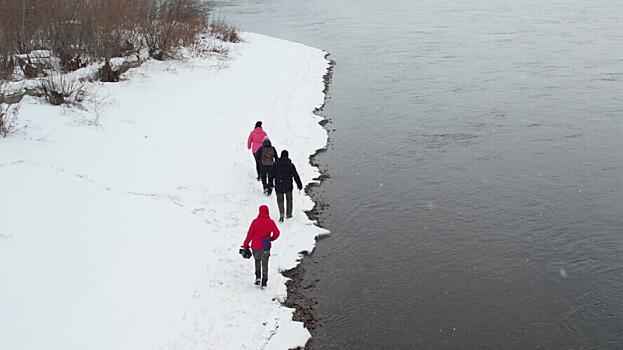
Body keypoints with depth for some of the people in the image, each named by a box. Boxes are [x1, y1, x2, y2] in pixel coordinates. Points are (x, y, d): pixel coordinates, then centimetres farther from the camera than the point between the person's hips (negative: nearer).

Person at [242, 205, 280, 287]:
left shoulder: (255, 222, -9)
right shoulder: (270, 222, -8)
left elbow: (250, 234, -6)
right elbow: (276, 233, -11)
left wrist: (245, 245, 3)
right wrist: (271, 239, 9)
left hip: (256, 247, 0)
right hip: (265, 247, 0)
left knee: (257, 261, 24)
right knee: (265, 264, 13)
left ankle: (258, 277, 11)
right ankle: (264, 282, 12)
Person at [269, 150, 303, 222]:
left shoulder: (276, 164, -3)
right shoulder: (290, 165, -6)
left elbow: (271, 175, 1)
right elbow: (296, 176, -4)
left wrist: (271, 183, 14)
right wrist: (299, 185, 4)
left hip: (278, 186, 0)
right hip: (288, 186, 0)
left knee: (280, 200, 8)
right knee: (289, 199, 19)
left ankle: (281, 214, -12)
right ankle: (289, 214, 26)